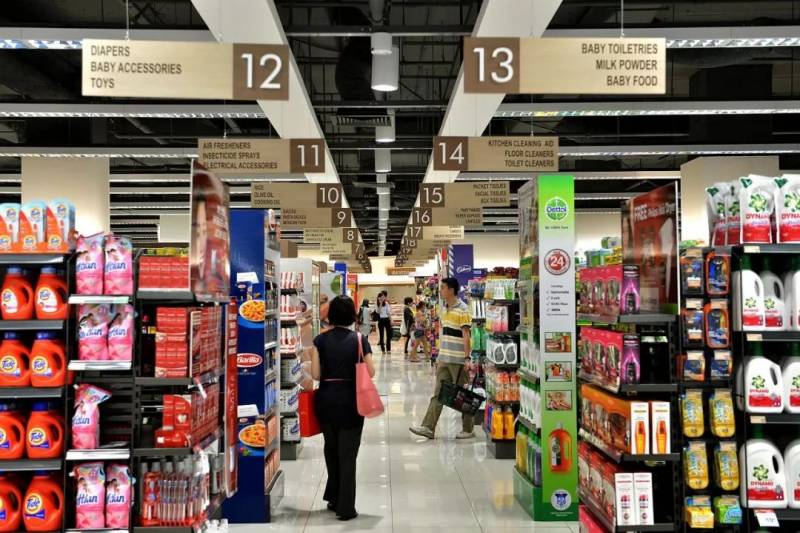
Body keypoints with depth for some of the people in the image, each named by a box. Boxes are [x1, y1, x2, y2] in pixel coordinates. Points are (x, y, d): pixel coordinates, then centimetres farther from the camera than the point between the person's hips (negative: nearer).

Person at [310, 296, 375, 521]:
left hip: (326, 399, 2)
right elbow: (370, 372, -10)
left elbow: (316, 374, -7)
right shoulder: (359, 339, -7)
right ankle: (345, 507, 7)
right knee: (347, 453, 5)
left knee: (331, 448, 22)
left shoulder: (320, 340, -4)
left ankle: (334, 498, 33)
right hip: (350, 400, -2)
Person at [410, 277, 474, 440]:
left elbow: (466, 336, -15)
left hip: (458, 360, -7)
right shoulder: (444, 309, 12)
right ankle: (428, 427, 5)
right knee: (438, 393, 5)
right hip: (444, 359, 8)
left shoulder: (462, 310, -12)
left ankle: (468, 429, 17)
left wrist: (467, 358, -20)